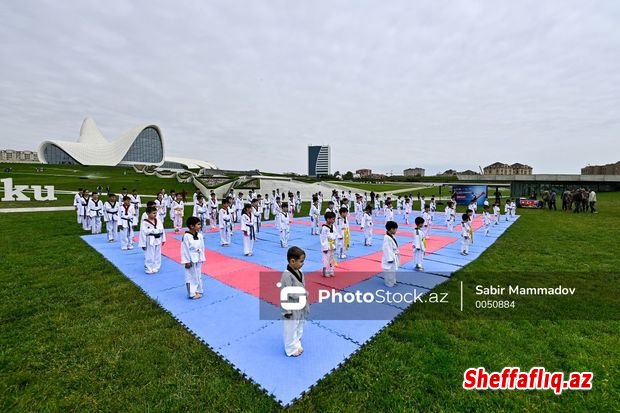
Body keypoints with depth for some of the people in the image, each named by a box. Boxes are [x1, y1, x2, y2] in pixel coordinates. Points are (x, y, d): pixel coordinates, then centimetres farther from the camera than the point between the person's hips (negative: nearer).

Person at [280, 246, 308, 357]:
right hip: (291, 308, -8)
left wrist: (306, 305, 14)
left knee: (299, 327, 24)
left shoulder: (300, 272, 0)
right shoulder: (287, 275, -27)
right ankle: (291, 349, 33)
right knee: (291, 330, 12)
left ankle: (297, 345, 44)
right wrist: (287, 310, -18)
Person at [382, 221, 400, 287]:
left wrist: (396, 255, 20)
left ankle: (393, 282, 35)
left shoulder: (392, 236, 7)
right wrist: (390, 259, -23)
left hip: (393, 256, 10)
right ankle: (390, 283, 16)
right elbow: (387, 249, -24)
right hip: (390, 257, -10)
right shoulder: (387, 238, -25)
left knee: (393, 270, 21)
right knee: (389, 271, 3)